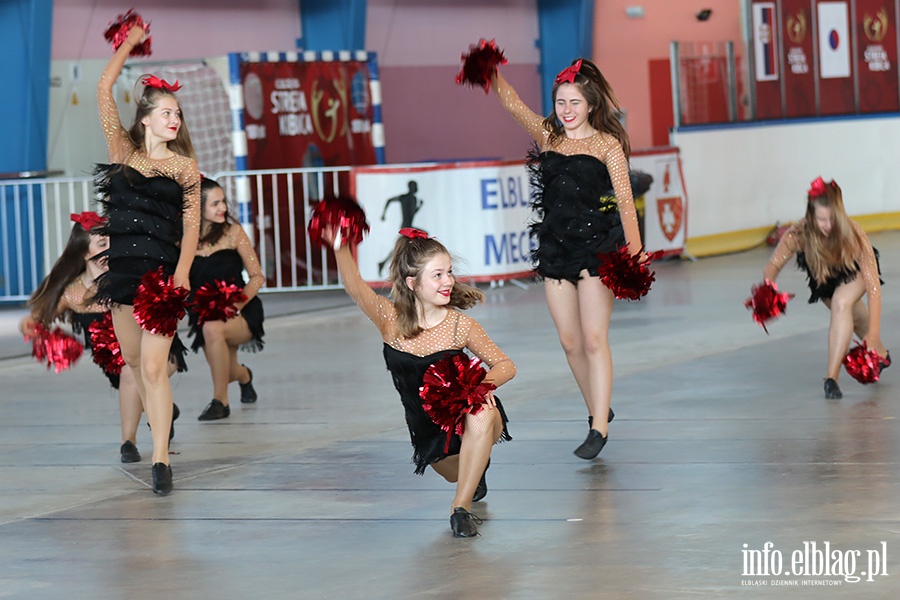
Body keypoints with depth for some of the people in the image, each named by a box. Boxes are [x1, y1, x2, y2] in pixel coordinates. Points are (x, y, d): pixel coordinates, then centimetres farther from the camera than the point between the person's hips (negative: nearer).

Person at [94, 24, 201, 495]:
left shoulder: (184, 166, 4)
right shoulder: (123, 152, 8)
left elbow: (192, 223, -2)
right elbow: (104, 92, 5)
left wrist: (182, 273, -14)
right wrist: (128, 44, 9)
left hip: (163, 270, -3)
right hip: (123, 267, 3)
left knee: (153, 367, -12)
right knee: (133, 362, 10)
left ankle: (160, 457, -13)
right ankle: (156, 423, 30)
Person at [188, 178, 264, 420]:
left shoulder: (233, 232, -9)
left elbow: (257, 277, -7)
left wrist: (237, 304, -21)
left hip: (241, 312, -3)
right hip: (205, 315, 3)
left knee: (213, 328, -34)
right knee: (227, 373, 7)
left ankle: (220, 401, -18)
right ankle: (244, 375, 51)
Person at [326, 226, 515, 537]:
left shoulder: (460, 326, -16)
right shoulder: (391, 319, -15)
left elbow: (505, 366, -7)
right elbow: (356, 288, -34)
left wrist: (484, 381, -31)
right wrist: (341, 247, -55)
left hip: (466, 411, -4)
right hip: (428, 427, 4)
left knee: (481, 418, -37)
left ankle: (461, 508, -23)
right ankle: (475, 468, 51)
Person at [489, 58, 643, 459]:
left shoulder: (607, 144, -3)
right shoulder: (548, 136, 9)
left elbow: (624, 199, -8)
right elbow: (511, 102, 3)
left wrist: (633, 251, -16)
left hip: (596, 246, -5)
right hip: (554, 245, 5)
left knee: (594, 339, -7)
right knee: (569, 342, 8)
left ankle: (599, 428, -6)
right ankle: (598, 410, 25)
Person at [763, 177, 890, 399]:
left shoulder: (853, 234, -41)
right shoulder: (799, 233, -37)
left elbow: (873, 286, -41)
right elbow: (773, 265, -31)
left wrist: (873, 333, -46)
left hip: (853, 272, -3)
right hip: (823, 277, 3)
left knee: (841, 303, -31)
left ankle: (832, 378, -29)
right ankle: (881, 355, 52)